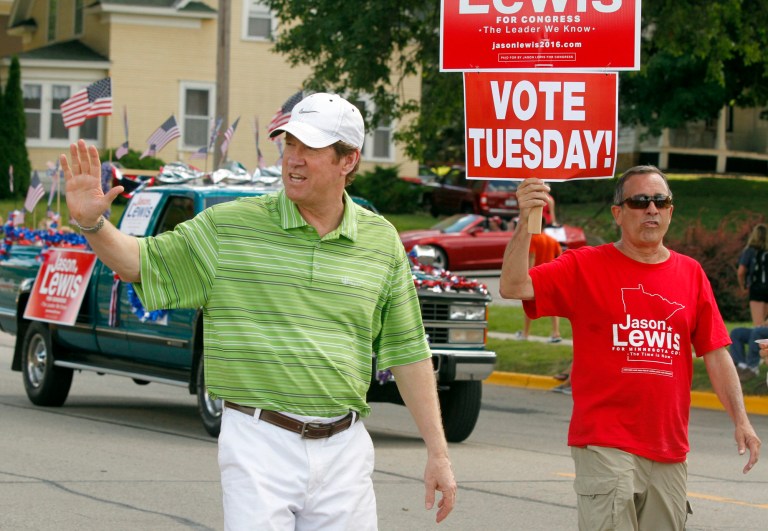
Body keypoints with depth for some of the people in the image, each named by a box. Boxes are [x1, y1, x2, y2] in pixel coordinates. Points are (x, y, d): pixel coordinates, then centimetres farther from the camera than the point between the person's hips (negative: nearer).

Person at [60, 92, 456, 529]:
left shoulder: (382, 240, 7)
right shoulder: (229, 225, 1)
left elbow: (408, 353, 10)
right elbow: (141, 262, 6)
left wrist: (438, 451, 8)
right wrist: (92, 222, -15)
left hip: (344, 448, 2)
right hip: (260, 443, -2)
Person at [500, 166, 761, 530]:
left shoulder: (690, 274, 10)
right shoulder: (585, 267, 0)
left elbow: (715, 353, 10)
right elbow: (512, 287, -12)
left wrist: (740, 419, 1)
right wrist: (525, 223, -25)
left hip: (669, 451, 4)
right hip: (605, 444, -4)